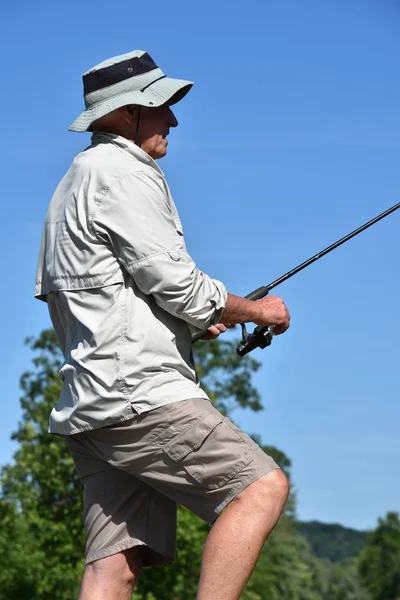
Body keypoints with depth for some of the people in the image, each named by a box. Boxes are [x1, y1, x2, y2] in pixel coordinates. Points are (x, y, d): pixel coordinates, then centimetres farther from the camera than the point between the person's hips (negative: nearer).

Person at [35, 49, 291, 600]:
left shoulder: (74, 183, 27)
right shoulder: (123, 172, -5)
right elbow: (175, 282, -11)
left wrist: (191, 320, 22)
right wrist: (258, 310, 5)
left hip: (89, 407, 10)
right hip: (137, 393, -10)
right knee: (261, 486, -11)